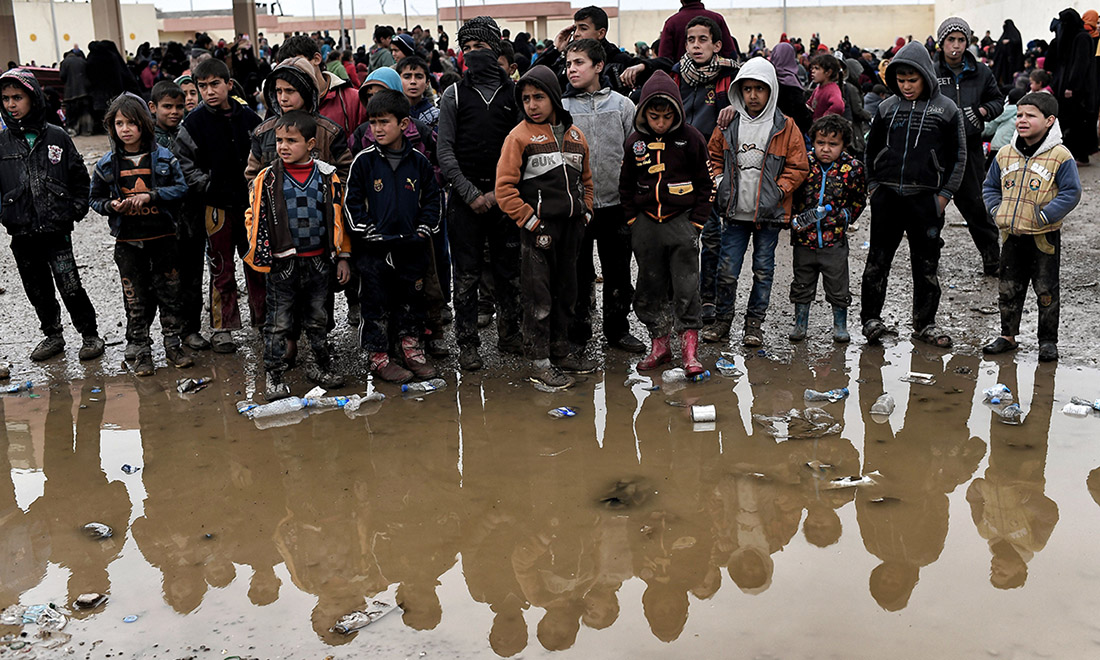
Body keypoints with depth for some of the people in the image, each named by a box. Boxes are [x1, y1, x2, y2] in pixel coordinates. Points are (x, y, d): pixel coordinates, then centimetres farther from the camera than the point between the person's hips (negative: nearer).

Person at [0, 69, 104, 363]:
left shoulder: (56, 136, 0)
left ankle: (90, 335, 11)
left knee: (70, 287, -7)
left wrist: (77, 210, -1)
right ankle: (53, 336, 30)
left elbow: (79, 176, 7)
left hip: (56, 228, -3)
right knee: (38, 290, 13)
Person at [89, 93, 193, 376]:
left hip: (162, 237, -1)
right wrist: (111, 206, -11)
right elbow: (95, 197, 11)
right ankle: (139, 351, 16)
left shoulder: (163, 157, -2)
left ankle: (174, 345, 20)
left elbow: (181, 187, -4)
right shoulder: (107, 164, 2)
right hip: (128, 242, 1)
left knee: (169, 293, 7)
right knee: (135, 299, 6)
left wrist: (150, 196, -17)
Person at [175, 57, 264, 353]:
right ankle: (221, 329, 13)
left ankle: (263, 318, 27)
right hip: (217, 206, -3)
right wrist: (211, 188, -12)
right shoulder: (194, 123, -4)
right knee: (221, 269, 4)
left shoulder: (248, 117, 4)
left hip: (251, 203, 3)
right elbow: (185, 165, -5)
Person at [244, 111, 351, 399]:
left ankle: (320, 367, 30)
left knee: (318, 319, 15)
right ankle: (274, 376, 14)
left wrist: (342, 257, 6)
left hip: (320, 262, 2)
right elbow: (255, 217, 3)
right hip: (282, 264, -1)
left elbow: (339, 218, 7)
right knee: (279, 322, 4)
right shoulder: (267, 178, -3)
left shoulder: (327, 176, 0)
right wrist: (261, 255, -5)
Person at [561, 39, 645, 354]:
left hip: (616, 202, 1)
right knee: (578, 272, 6)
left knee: (618, 272, 10)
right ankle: (578, 331, 20)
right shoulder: (560, 107, 1)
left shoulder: (622, 104, 4)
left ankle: (617, 328, 25)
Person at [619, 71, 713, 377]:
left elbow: (706, 184, 2)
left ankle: (689, 349, 1)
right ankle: (659, 345, 20)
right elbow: (625, 186, 14)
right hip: (646, 224, 3)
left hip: (681, 222, -3)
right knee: (650, 288, 8)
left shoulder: (691, 138, -4)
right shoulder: (635, 142, 3)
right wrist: (633, 220, 7)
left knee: (686, 288, -5)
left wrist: (696, 222, -3)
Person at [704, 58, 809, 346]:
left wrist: (779, 190, -11)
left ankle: (754, 322, 20)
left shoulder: (785, 127, -2)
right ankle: (722, 319, 17)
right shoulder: (728, 124, 5)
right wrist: (719, 180, 2)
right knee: (727, 269, 1)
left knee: (763, 270, 8)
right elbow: (714, 157, 18)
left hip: (769, 214, -1)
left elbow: (798, 167, 0)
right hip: (735, 212, 1)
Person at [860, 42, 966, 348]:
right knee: (878, 259, 5)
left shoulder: (946, 110, 0)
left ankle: (924, 323, 18)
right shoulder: (887, 107, 7)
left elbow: (958, 157, 4)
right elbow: (871, 149, 16)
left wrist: (944, 195, -3)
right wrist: (873, 185, 8)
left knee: (926, 263, 6)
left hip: (926, 199, -1)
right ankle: (871, 318, 16)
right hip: (886, 197, 2)